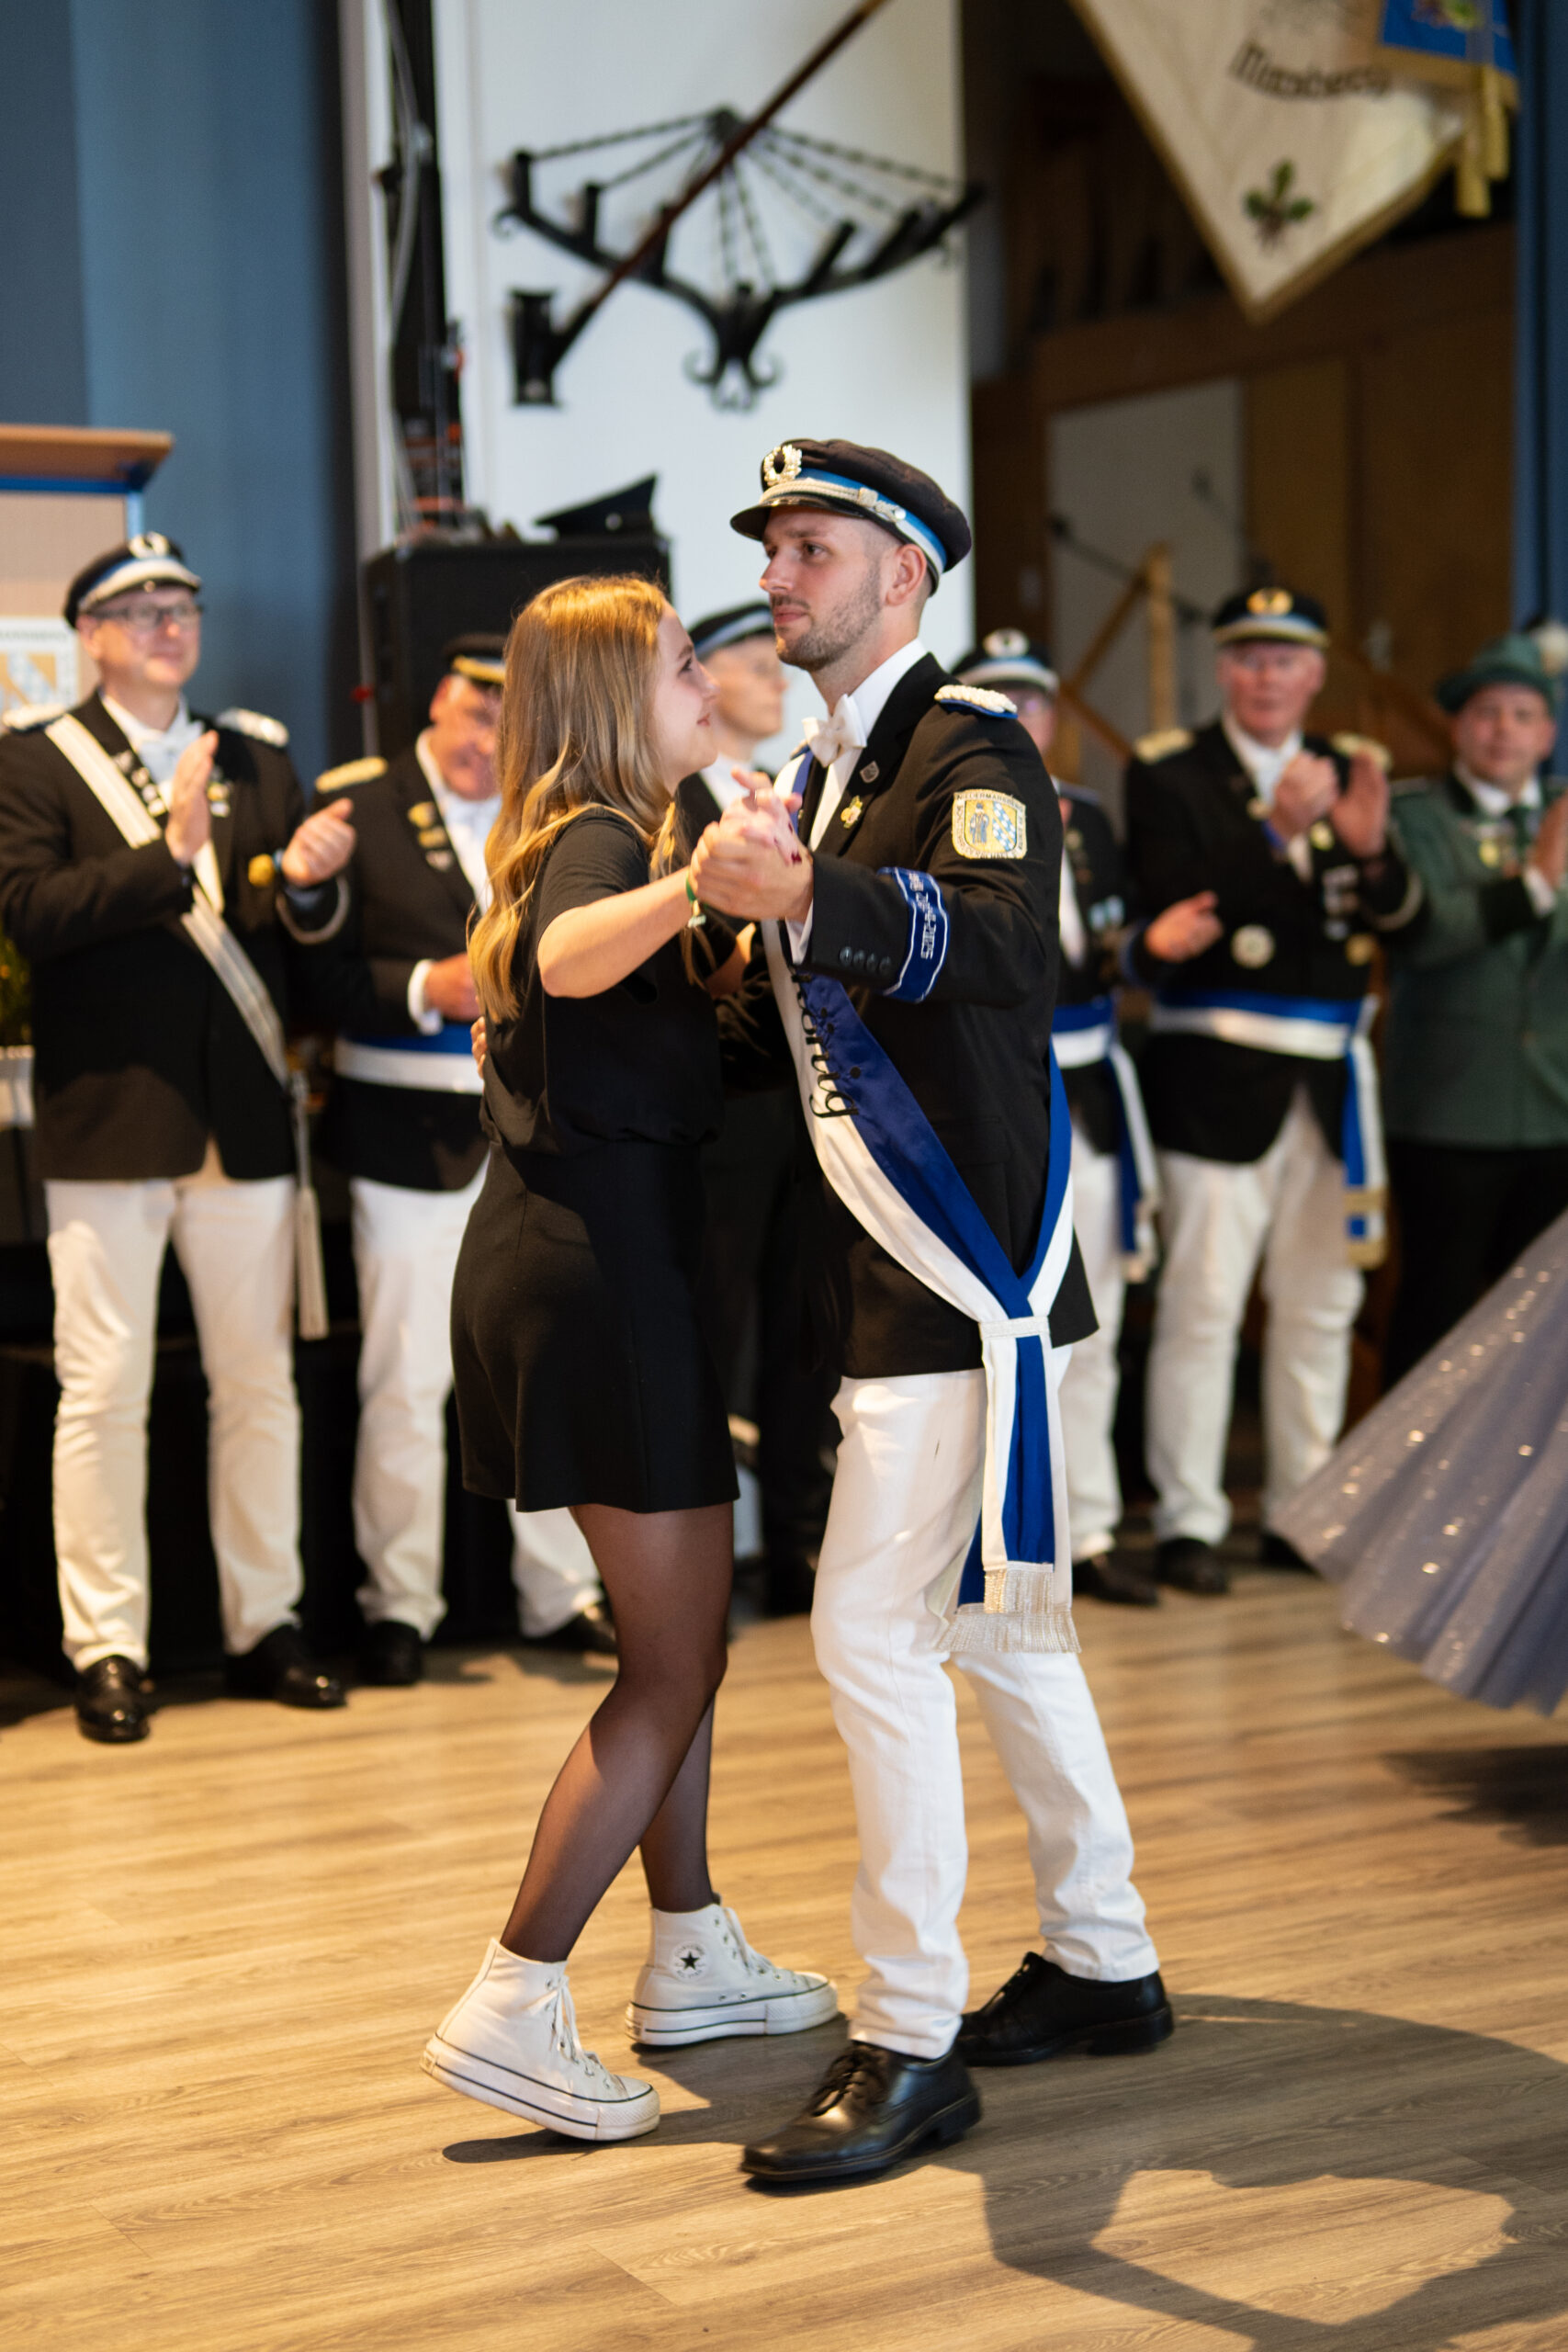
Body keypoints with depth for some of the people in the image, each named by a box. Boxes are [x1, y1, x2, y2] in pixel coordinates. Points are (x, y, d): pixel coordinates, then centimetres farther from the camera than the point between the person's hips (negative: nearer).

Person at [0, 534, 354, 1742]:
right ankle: (108, 1649, 8)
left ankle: (266, 1623, 20)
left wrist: (311, 880, -16)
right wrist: (169, 853, -22)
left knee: (259, 1383, 9)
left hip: (243, 1120, 4)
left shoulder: (258, 758, 13)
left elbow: (309, 934, 6)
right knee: (104, 1392, -1)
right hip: (107, 1121, -4)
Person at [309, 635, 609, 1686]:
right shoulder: (353, 804, -2)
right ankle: (399, 1607, 15)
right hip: (411, 1135, -4)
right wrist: (424, 991, -20)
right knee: (405, 1383, 2)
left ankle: (563, 1596, 19)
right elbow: (316, 973, -8)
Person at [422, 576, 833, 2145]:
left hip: (574, 1263, 10)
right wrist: (692, 882, -55)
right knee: (672, 1670, -6)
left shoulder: (581, 838, 17)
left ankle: (691, 1959, 27)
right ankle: (511, 2010, -7)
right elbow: (568, 957, -38)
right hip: (601, 1268, -10)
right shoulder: (600, 838, -13)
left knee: (679, 1634, 18)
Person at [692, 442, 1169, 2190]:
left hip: (963, 1267, -9)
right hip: (891, 1268, 10)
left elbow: (1006, 940, -33)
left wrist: (807, 899, -48)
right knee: (992, 1622, 16)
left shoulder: (971, 746, -11)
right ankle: (1101, 1964, 30)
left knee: (873, 1634, -10)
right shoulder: (818, 777, 17)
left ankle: (913, 2045, -1)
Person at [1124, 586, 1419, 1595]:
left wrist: (1372, 847, -19)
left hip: (1330, 1075, 5)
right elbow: (1173, 914, -16)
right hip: (1218, 1076, -5)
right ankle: (1188, 1523, 2)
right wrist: (1276, 831, -25)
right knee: (1202, 1306, -5)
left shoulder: (1352, 770, 12)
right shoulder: (1169, 774, -1)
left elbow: (1399, 919, 2)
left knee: (1321, 1305, 10)